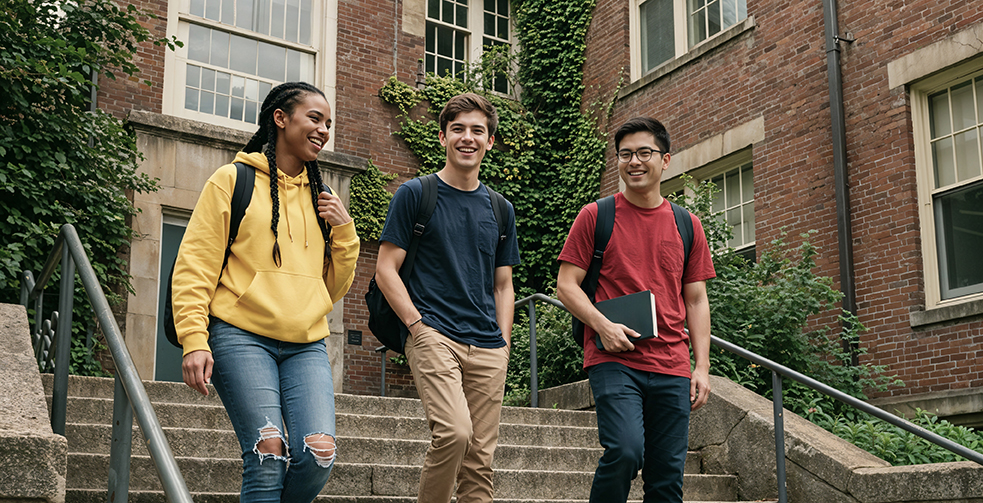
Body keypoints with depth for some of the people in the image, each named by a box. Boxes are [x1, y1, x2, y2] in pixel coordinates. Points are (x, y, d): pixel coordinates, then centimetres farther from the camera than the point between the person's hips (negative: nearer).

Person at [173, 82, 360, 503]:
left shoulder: (321, 198, 20)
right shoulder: (233, 180, 6)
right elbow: (194, 267, 0)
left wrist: (343, 231, 7)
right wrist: (194, 341, -11)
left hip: (307, 345, 4)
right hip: (242, 337, -4)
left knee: (319, 453, -14)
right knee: (269, 452, -16)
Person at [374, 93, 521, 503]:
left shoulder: (500, 210, 16)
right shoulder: (415, 194, 3)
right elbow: (386, 271, -1)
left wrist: (503, 342, 7)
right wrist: (418, 326, -10)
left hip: (488, 348, 5)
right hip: (433, 334, -4)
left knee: (480, 456, 2)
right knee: (454, 431, -24)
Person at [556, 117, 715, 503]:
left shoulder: (688, 226, 13)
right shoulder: (595, 217, 4)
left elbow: (696, 301, 15)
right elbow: (566, 286, 2)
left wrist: (702, 366, 6)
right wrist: (602, 325, -14)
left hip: (672, 368, 4)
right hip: (614, 360, -3)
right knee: (625, 451, -23)